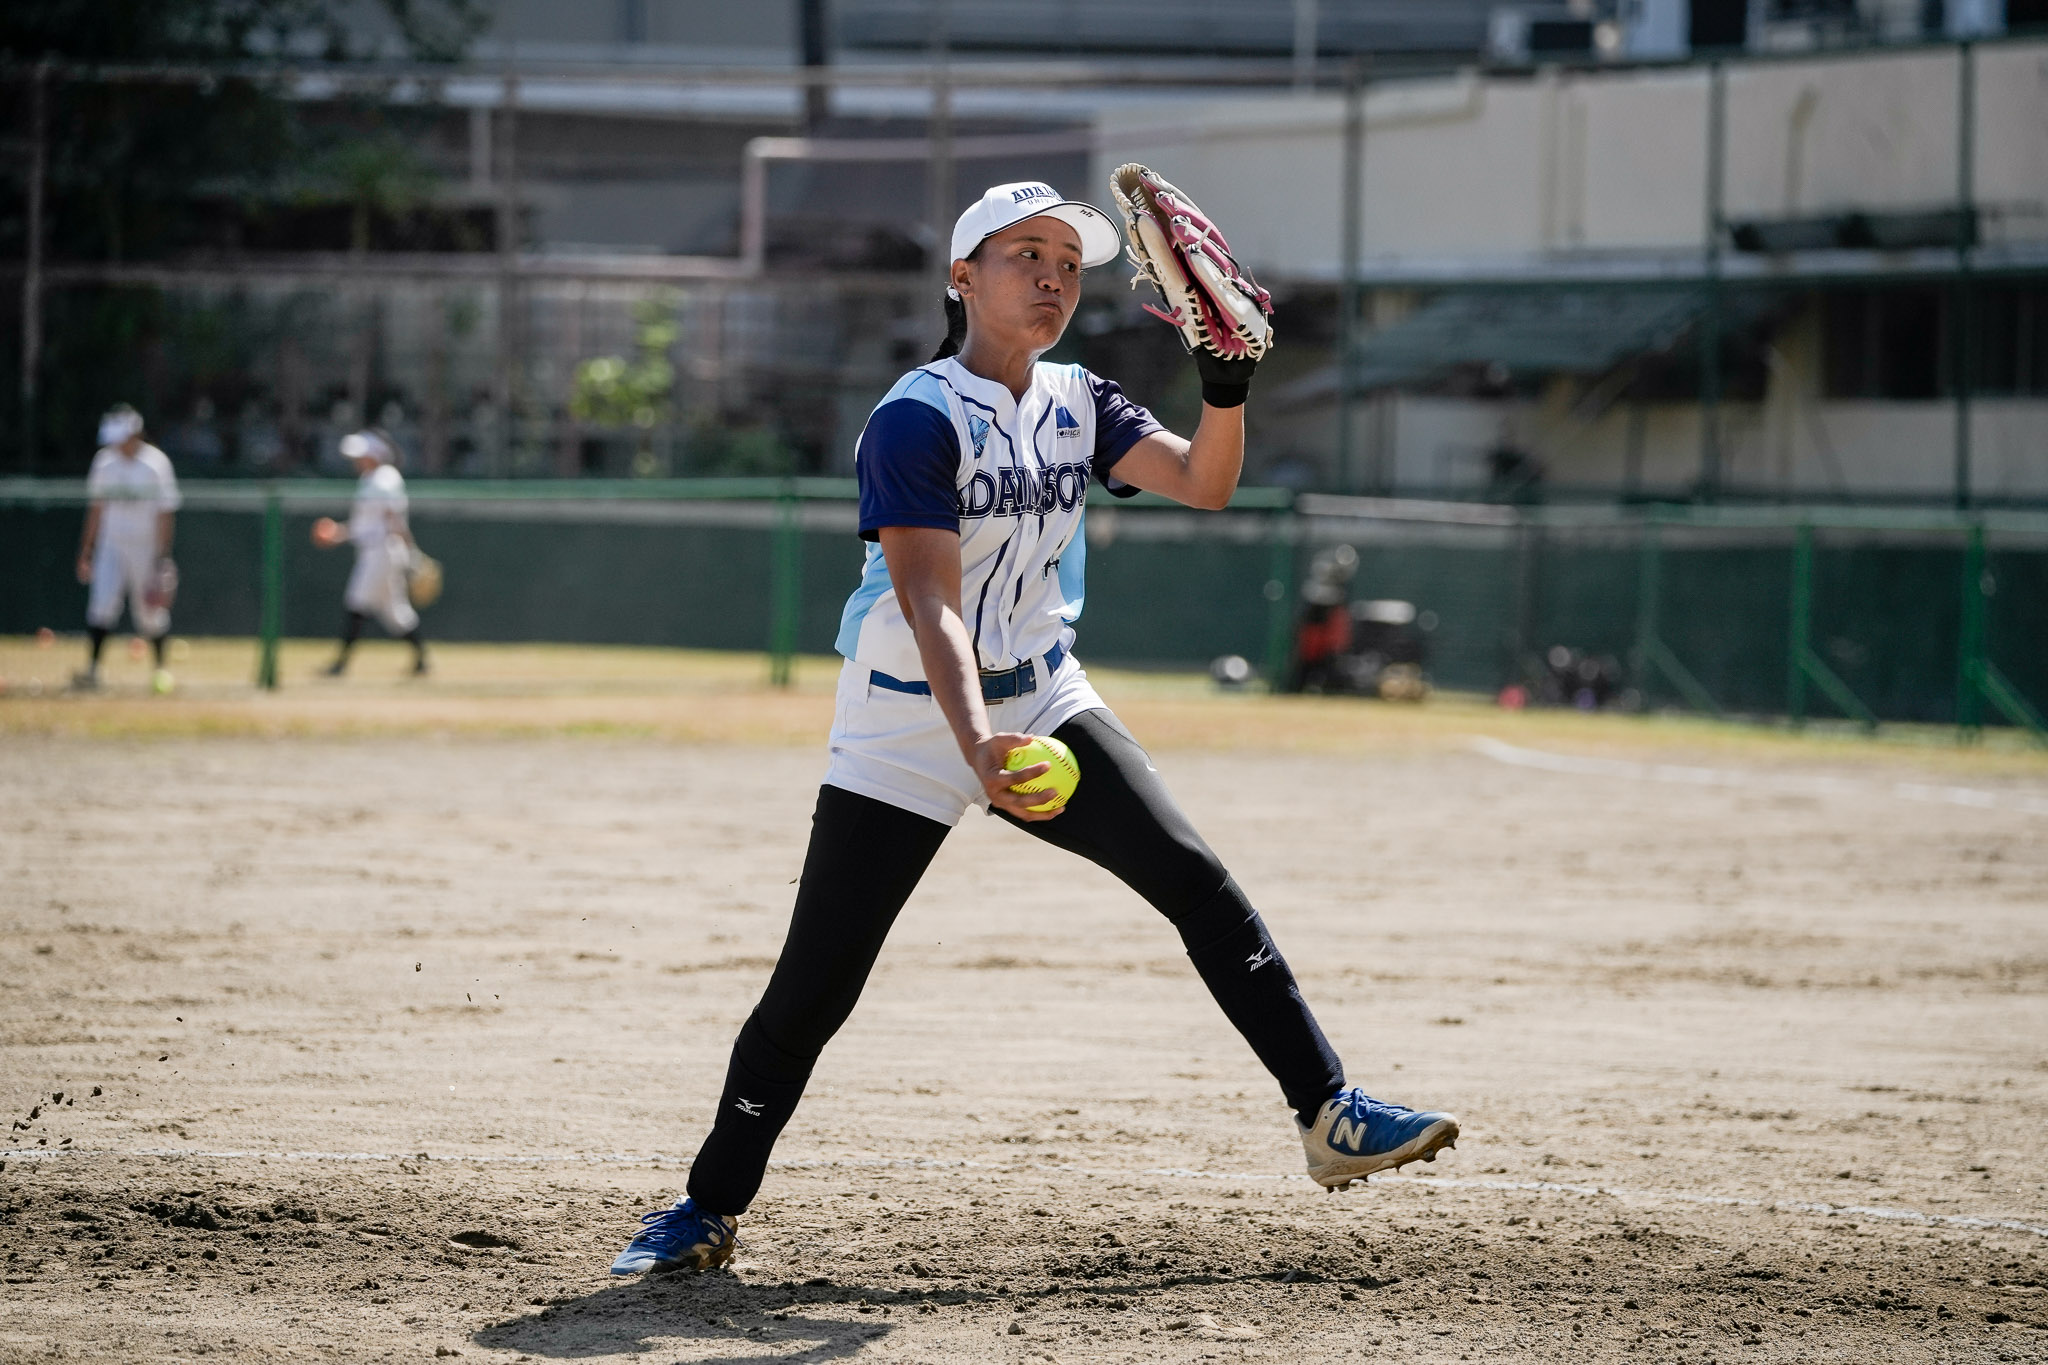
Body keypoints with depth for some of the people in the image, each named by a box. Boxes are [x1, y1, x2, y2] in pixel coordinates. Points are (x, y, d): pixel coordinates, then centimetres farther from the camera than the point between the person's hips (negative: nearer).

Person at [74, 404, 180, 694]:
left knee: (150, 614, 5)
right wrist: (85, 552, 8)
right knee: (101, 605, -12)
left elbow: (165, 514, -9)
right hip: (111, 547, 3)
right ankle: (92, 668, -17)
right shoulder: (105, 461, 4)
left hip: (145, 548, -3)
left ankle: (160, 668, 23)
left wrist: (161, 559, -14)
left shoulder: (155, 463, -9)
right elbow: (97, 509, 11)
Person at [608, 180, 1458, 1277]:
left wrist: (1227, 386, -27)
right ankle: (710, 1208, 11)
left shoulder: (1076, 404, 5)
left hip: (1043, 701, 5)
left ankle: (1329, 1114, -12)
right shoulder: (916, 420, -17)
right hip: (910, 724, -5)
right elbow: (929, 606, -26)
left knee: (1194, 880, -13)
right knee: (811, 989, -5)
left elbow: (1202, 483, -8)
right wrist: (976, 747, -40)